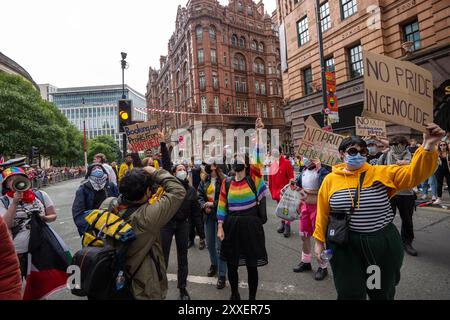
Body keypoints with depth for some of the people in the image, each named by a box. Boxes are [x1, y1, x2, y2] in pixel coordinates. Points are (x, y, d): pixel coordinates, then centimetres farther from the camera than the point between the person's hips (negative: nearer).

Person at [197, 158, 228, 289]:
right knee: (209, 244, 19)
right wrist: (204, 205, -8)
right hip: (208, 215, 6)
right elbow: (199, 195, 8)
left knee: (219, 246, -1)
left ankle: (222, 275, 14)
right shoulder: (204, 180, 5)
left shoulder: (223, 180, -15)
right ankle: (214, 265, 43)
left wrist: (213, 204, -17)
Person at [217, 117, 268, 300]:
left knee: (251, 265, 11)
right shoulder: (227, 183, 1)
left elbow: (259, 156, -15)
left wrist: (259, 131, -18)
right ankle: (234, 294, 41)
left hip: (251, 226, -2)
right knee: (231, 264, 16)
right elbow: (222, 207, 5)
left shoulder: (252, 178, -5)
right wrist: (220, 227, 2)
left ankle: (252, 297, 33)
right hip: (232, 226, 2)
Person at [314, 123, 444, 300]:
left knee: (383, 292, 23)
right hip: (345, 245, -1)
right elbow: (323, 213, 0)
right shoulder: (330, 179, -4)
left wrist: (428, 146, -28)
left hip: (383, 244, 2)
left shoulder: (381, 173, -2)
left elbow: (414, 173, -12)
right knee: (349, 293, 12)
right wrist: (319, 241, 3)